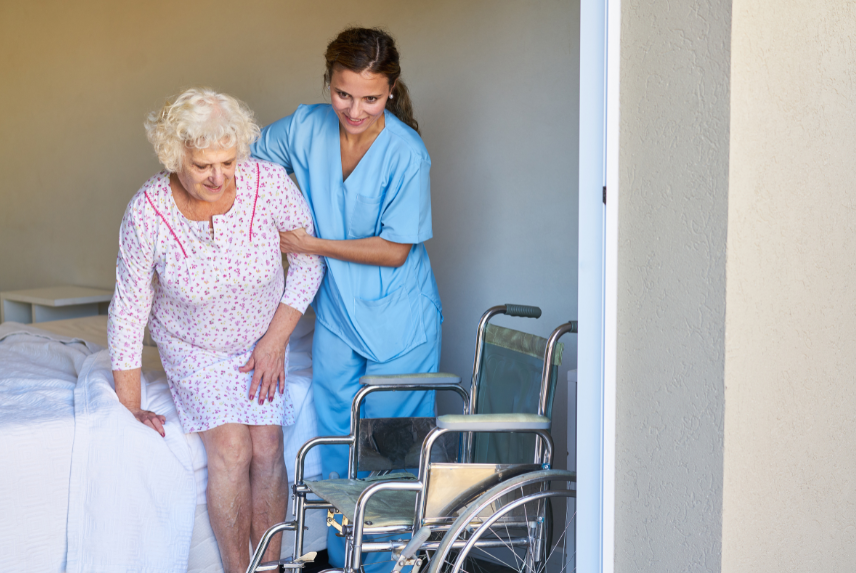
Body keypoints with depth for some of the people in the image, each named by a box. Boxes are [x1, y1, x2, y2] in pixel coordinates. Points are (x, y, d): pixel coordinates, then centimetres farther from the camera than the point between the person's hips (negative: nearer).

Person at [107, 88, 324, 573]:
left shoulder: (269, 182, -23)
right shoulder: (148, 212, -25)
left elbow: (308, 258, -7)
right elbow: (129, 309, -14)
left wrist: (276, 341, -10)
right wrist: (130, 407, -10)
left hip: (262, 342, 1)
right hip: (193, 348, -1)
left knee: (267, 448, -13)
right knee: (231, 448, -18)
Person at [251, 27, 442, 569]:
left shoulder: (406, 153, -20)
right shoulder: (306, 127, -6)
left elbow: (394, 251, -16)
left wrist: (313, 245, -14)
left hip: (399, 324, -5)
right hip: (336, 316, 5)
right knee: (336, 445, 13)